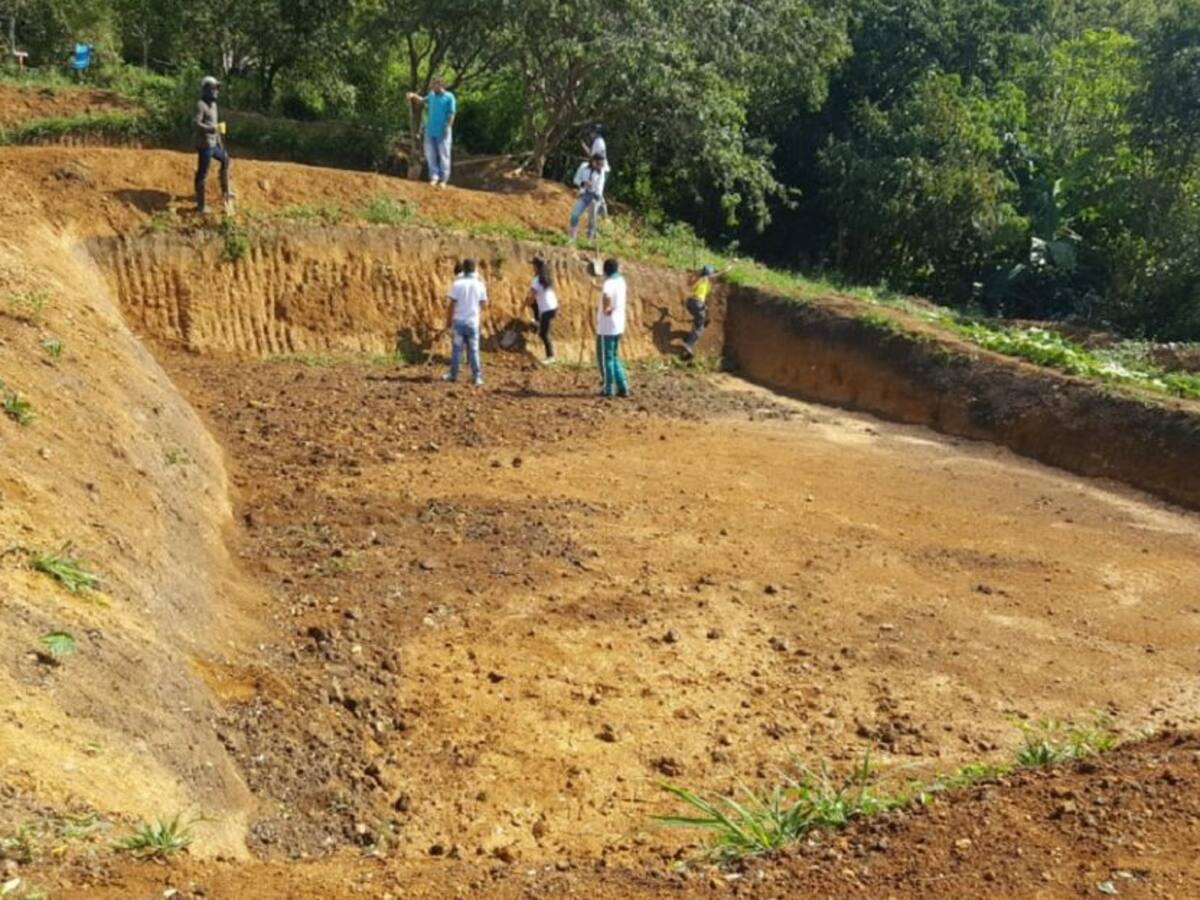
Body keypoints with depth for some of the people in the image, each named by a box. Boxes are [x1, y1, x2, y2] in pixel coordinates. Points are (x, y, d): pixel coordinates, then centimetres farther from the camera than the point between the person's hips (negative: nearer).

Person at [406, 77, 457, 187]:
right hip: (430, 131, 6)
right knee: (430, 154, 6)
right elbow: (422, 101, 29)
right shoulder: (431, 95, 11)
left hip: (442, 132, -6)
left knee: (443, 155, 0)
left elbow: (451, 114, -10)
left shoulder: (449, 97, -7)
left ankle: (443, 179, 5)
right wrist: (414, 96, 11)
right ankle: (434, 177, 12)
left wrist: (448, 127, -16)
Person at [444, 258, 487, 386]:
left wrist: (448, 320, 2)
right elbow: (483, 303, 7)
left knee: (457, 349, 6)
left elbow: (452, 305, -8)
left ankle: (453, 375, 11)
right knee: (473, 350, 5)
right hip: (473, 322, 1)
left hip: (458, 321, -1)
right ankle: (477, 377, 1)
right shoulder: (480, 285, -2)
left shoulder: (458, 284, -8)